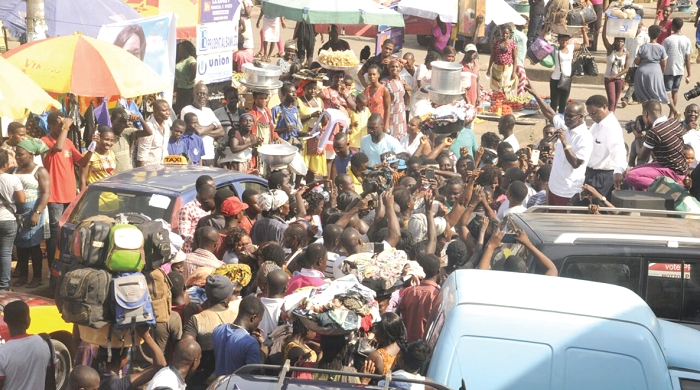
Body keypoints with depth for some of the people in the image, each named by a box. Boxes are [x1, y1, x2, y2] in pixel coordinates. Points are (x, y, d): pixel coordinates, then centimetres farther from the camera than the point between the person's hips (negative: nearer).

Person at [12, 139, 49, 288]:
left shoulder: (39, 171, -4)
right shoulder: (15, 171, 13)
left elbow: (45, 193, -11)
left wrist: (37, 213, -21)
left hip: (33, 211, -6)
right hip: (18, 212, 6)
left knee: (34, 245, -3)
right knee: (20, 245, 8)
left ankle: (37, 277, 4)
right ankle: (23, 275, 17)